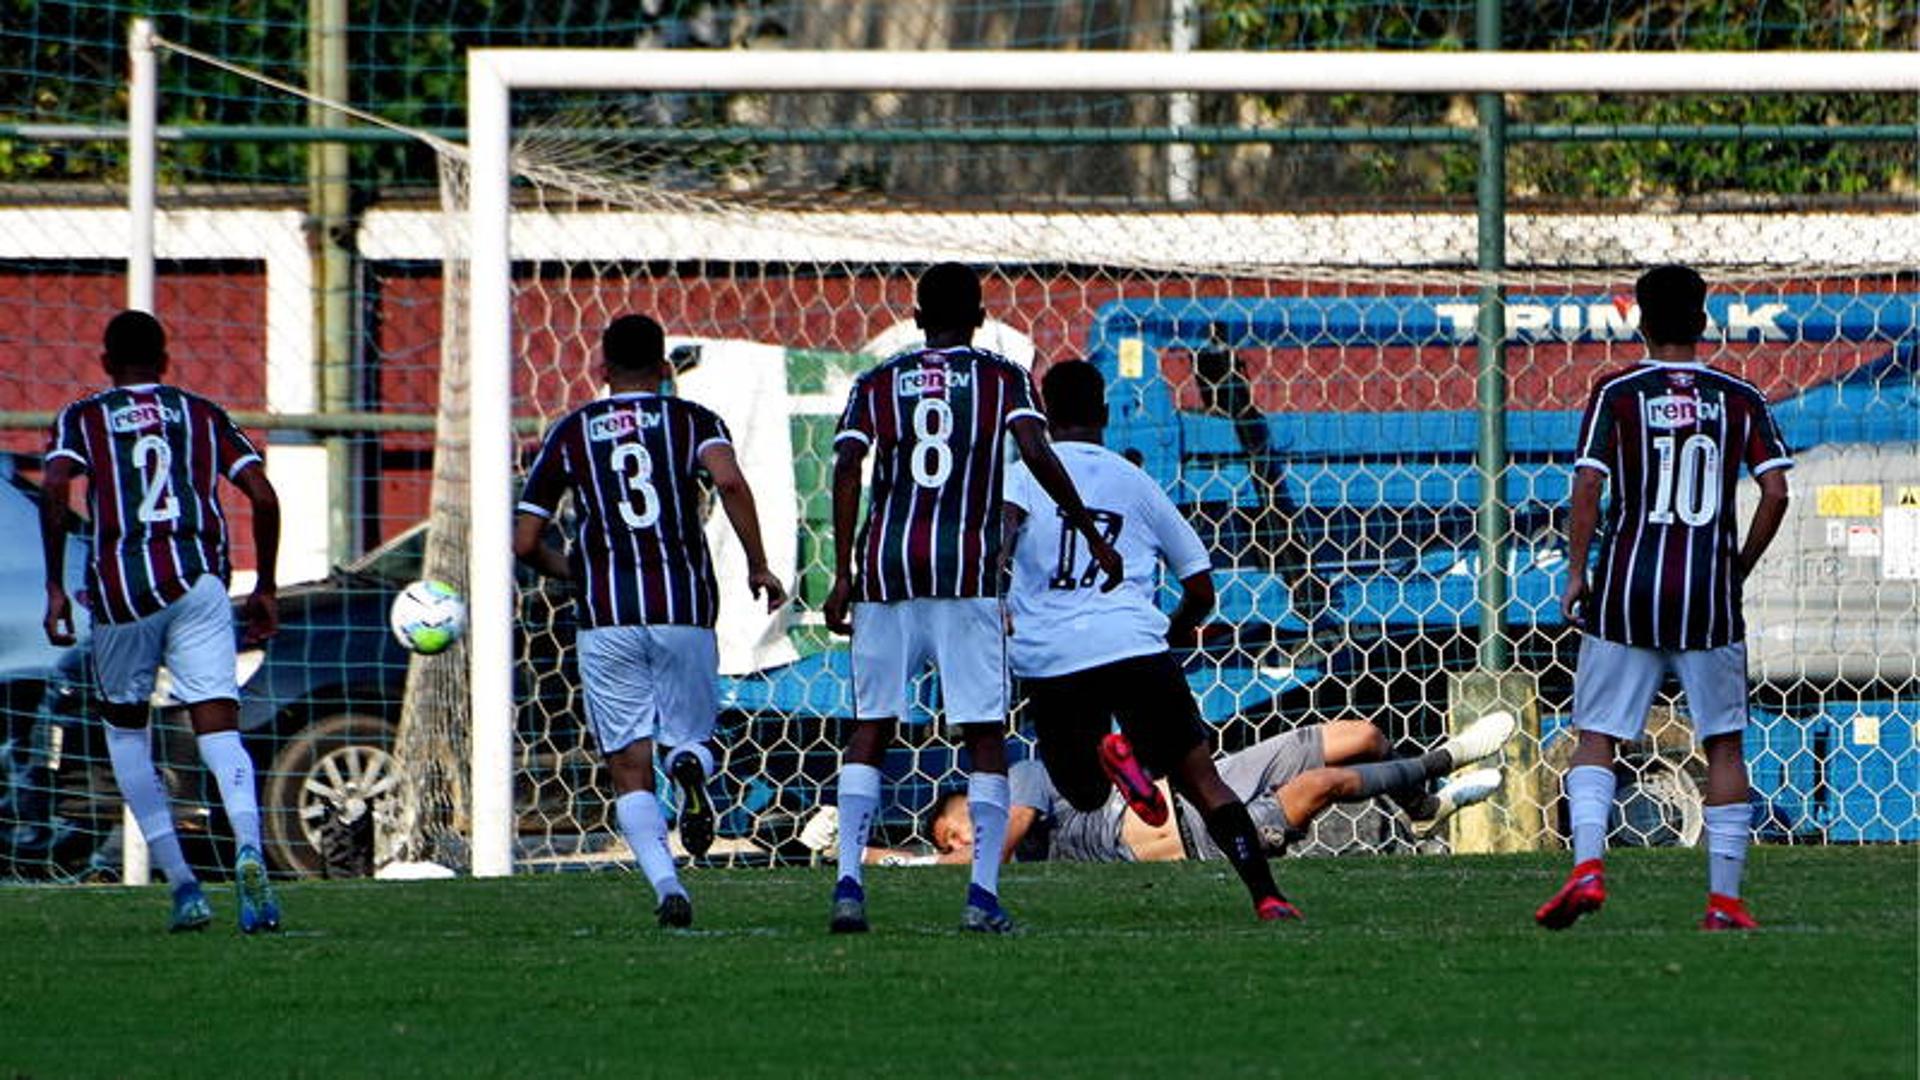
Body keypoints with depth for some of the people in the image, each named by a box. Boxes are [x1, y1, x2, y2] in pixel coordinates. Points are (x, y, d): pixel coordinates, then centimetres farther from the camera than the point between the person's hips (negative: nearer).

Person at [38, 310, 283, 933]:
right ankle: (248, 848, -36)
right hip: (199, 580, 1)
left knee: (124, 727, 19)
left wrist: (55, 587, -4)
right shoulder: (204, 415, 18)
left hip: (120, 589, -1)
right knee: (218, 725, -7)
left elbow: (55, 487, -6)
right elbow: (263, 495, 8)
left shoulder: (81, 420, 13)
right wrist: (265, 589, 16)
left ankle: (181, 883, 10)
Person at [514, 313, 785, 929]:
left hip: (606, 618, 0)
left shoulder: (569, 433, 12)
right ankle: (690, 766, -21)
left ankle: (666, 885, -20)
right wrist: (758, 566, -6)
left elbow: (526, 542, 10)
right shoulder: (692, 421, 9)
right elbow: (728, 480, -13)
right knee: (689, 736, 18)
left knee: (630, 769, 4)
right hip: (685, 607, 0)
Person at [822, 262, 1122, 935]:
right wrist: (1094, 538, -2)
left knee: (870, 729, 8)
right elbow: (1036, 453, -8)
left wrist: (843, 575, 0)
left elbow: (847, 469, 0)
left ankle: (848, 882, -4)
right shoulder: (1002, 379, 8)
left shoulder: (876, 384, 12)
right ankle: (983, 893, -5)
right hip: (965, 570, -2)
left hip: (886, 565, 2)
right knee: (985, 735, 3)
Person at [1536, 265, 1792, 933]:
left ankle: (1587, 865, -15)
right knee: (1724, 744, 8)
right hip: (1709, 595, 1)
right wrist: (1739, 569, 8)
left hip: (1627, 591, -1)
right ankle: (1724, 897, 4)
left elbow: (1588, 484, -9)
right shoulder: (1738, 399, 4)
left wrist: (1577, 571, -2)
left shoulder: (1617, 393, 0)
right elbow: (1775, 491, -3)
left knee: (1596, 737, 5)